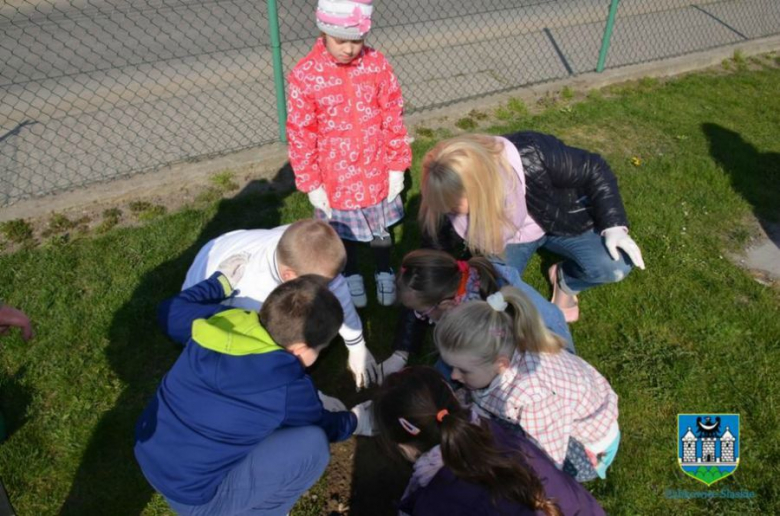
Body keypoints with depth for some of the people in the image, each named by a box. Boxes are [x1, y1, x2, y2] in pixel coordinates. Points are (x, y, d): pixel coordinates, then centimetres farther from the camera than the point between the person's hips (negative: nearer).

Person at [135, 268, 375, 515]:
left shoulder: (222, 320, -9)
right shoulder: (288, 387, -23)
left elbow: (170, 312, 13)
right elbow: (321, 426, -1)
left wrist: (220, 283, 21)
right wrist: (354, 422, 20)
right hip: (193, 496, -7)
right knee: (312, 445, -14)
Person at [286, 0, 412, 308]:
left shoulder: (377, 64, -9)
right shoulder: (304, 75, -16)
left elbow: (393, 118, -2)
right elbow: (300, 134, -10)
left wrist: (397, 166, -1)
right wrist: (311, 183, -8)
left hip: (377, 173, 2)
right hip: (336, 179, -1)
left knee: (381, 230, 21)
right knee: (344, 233, 20)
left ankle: (385, 274, 47)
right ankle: (351, 277, 47)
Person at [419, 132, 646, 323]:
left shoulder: (532, 157, -37)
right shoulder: (450, 195, -27)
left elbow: (594, 171, -19)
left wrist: (613, 227, -27)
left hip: (561, 221, -1)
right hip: (504, 239, 1)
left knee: (616, 266, -25)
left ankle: (566, 281, 8)